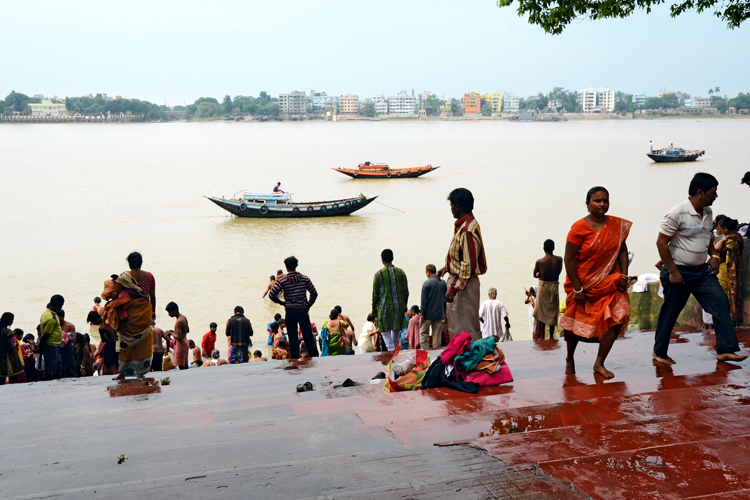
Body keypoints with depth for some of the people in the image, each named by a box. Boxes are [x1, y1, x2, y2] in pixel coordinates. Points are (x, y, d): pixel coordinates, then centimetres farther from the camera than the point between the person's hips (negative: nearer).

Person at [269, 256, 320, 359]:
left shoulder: (282, 280, -4)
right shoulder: (305, 279, 3)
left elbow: (271, 295, -8)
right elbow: (314, 293, 7)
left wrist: (280, 302, 9)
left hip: (290, 311, -1)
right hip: (303, 310, 1)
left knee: (293, 338, 5)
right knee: (308, 336, 7)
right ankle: (314, 358, 4)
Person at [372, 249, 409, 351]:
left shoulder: (379, 274, -8)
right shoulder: (401, 272, 2)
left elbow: (375, 294, -5)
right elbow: (406, 292, 6)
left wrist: (374, 308, 6)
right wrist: (405, 306, 18)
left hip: (385, 307, -4)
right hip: (399, 306, 4)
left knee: (385, 331, 5)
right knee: (396, 329, 19)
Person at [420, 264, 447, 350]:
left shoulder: (427, 283, -12)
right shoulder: (443, 283, 4)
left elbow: (424, 300, -12)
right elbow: (446, 299, 12)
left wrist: (422, 314, -6)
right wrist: (444, 313, 20)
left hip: (428, 314, -5)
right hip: (439, 314, 5)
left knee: (423, 333, 6)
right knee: (437, 335, 9)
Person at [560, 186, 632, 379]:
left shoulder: (618, 225, 0)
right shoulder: (579, 227, -15)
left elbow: (622, 250, 12)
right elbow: (569, 260, -15)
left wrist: (624, 275, -1)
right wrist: (577, 289, -16)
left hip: (609, 283, 3)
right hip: (584, 284, -3)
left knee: (615, 318, -12)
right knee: (576, 324, 10)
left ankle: (599, 364, 1)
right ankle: (570, 359, 36)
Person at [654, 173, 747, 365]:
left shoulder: (707, 212, 8)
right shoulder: (677, 213, -17)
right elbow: (661, 243, -16)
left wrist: (714, 255, 8)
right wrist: (673, 272, -18)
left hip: (701, 271, 7)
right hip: (679, 272, -7)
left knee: (720, 302, -7)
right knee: (669, 313, 4)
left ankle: (725, 350, -7)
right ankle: (659, 352, 20)